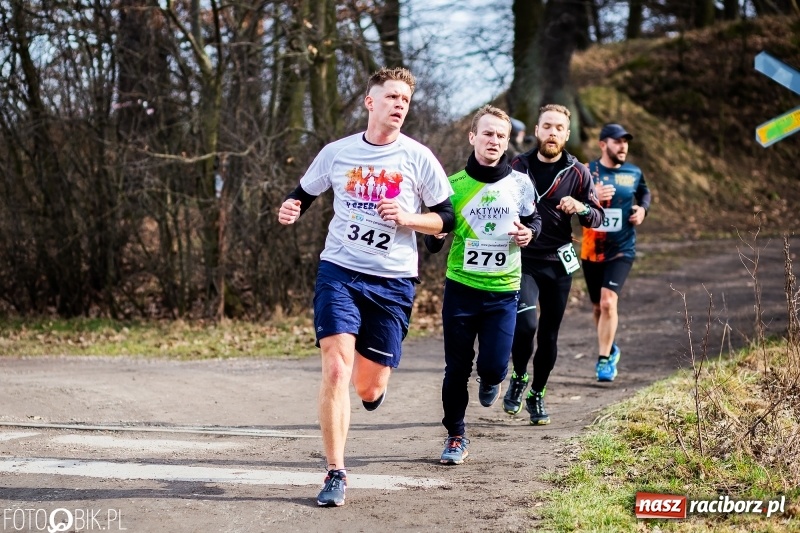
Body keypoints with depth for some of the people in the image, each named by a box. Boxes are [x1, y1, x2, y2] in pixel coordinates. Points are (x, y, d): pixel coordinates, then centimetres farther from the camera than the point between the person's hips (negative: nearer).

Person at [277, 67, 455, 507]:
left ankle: (370, 381, 44)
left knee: (370, 387, 4)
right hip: (339, 272, 0)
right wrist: (290, 210, -7)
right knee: (335, 368, -17)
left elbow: (447, 218, 5)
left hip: (393, 281, 0)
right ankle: (335, 474, -8)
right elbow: (303, 195, 16)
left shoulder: (418, 157, 0)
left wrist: (408, 218, -14)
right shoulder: (336, 153, 3)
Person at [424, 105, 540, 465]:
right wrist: (435, 233, -19)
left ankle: (491, 379, 32)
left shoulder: (520, 184, -1)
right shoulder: (454, 185, -3)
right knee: (456, 369, 3)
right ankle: (455, 437, 19)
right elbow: (434, 243, 4)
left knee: (493, 366, -6)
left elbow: (534, 219, 17)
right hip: (460, 288, 0)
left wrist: (529, 233, -5)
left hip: (503, 290, 0)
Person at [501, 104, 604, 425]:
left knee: (549, 335, 8)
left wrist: (581, 208, -19)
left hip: (558, 264, 2)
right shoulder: (518, 167, 1)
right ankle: (518, 378, 5)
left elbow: (597, 218, 1)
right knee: (525, 323, -21)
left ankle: (537, 394, 25)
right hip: (523, 260, -2)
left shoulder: (577, 173, 2)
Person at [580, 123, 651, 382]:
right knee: (598, 307, 14)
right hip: (591, 250, 1)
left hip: (622, 250, -1)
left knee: (608, 301, -18)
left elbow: (644, 193, 23)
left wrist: (642, 209, 2)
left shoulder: (634, 173, 2)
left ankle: (604, 359, -11)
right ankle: (609, 349, 39)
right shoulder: (586, 172, -5)